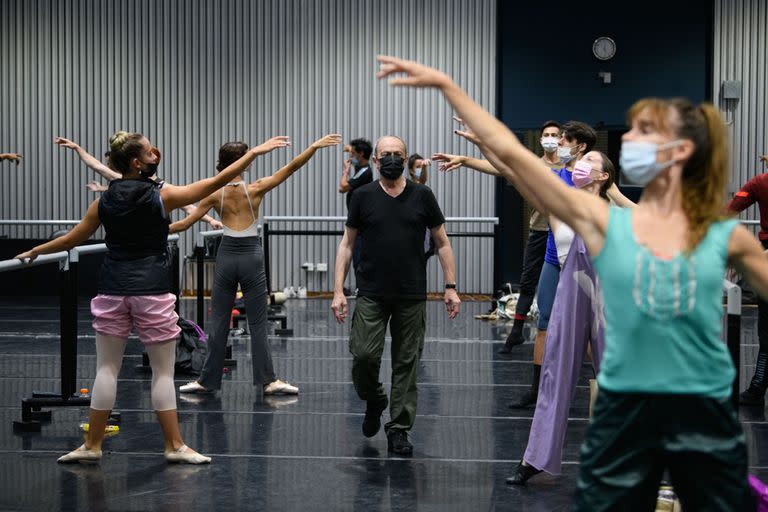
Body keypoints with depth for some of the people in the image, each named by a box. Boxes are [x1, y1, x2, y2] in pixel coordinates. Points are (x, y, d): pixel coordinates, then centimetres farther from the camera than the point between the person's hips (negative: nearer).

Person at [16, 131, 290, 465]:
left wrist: (35, 251, 29)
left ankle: (92, 446, 13)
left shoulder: (104, 202, 4)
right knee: (163, 371, 4)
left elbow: (72, 239, 13)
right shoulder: (162, 197, -6)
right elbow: (215, 184, -6)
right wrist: (252, 154, -2)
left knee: (107, 368, 9)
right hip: (152, 292, -3)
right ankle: (174, 446, 8)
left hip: (113, 292, 3)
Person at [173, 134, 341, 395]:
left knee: (219, 322, 8)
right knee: (258, 324, 4)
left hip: (226, 256, 2)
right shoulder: (255, 189, -9)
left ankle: (208, 379, 13)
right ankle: (268, 380, 5)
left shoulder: (215, 194, -4)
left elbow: (185, 223, -2)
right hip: (251, 256, -2)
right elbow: (290, 168, -12)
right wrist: (315, 146, -11)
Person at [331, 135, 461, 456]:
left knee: (406, 363, 3)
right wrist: (338, 291, -2)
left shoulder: (422, 196, 3)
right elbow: (347, 244, 5)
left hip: (412, 297, 1)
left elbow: (442, 243, 8)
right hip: (371, 295, 0)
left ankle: (399, 429, 13)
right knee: (364, 354, -9)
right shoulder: (363, 197, 2)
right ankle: (374, 400, 21)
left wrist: (451, 287, 1)